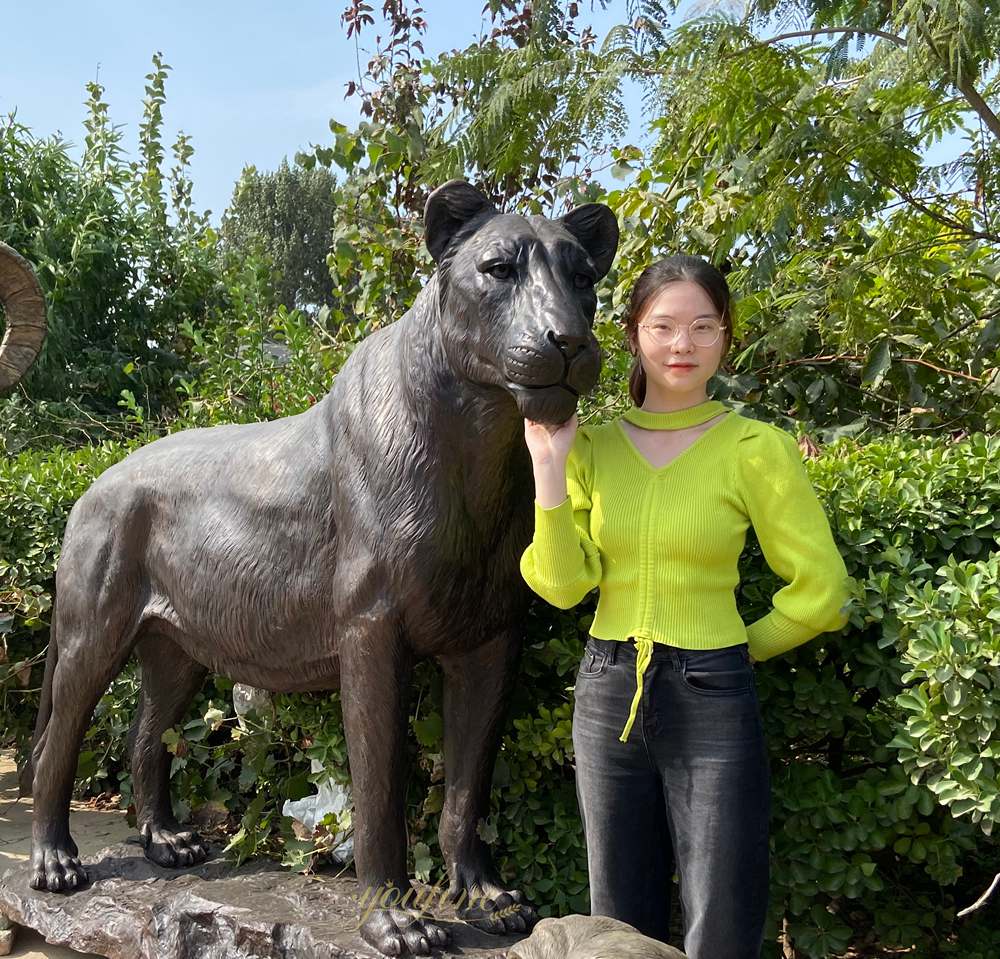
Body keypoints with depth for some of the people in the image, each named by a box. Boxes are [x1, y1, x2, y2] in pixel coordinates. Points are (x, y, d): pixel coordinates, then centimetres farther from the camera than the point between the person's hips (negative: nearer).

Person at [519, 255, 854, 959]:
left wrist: (740, 647, 3)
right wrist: (550, 467, -12)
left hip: (711, 699, -3)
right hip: (607, 691, 4)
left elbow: (820, 592, -5)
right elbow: (563, 584, -5)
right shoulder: (591, 446, 3)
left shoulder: (754, 448, -8)